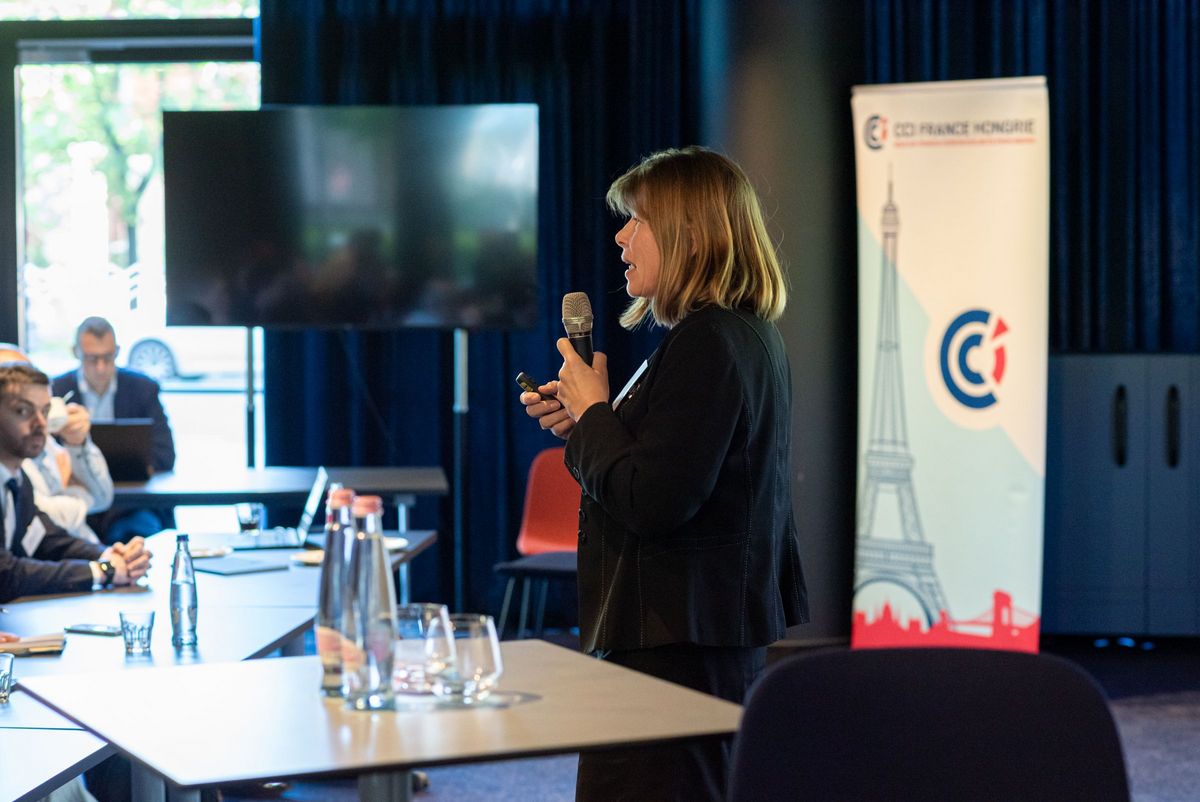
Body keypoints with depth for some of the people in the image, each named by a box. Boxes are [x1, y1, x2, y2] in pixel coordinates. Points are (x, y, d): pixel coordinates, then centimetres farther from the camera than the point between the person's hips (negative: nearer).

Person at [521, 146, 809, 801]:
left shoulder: (706, 345, -19)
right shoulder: (751, 336, 14)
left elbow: (652, 502, -24)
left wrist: (592, 413, -10)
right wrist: (586, 421, 10)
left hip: (679, 643, -11)